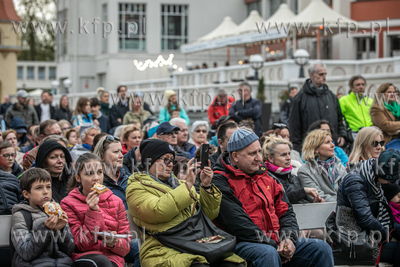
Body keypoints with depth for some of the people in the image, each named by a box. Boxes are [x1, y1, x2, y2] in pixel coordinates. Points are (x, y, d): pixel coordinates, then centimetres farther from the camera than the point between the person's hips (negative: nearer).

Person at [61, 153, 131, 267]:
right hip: (83, 257, -2)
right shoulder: (68, 204, 2)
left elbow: (126, 245, 10)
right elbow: (81, 245, -6)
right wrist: (93, 212, -14)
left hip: (113, 258, 2)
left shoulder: (116, 202, 11)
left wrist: (114, 243, -15)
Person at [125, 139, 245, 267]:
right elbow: (159, 212, -14)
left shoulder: (180, 184, 28)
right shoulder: (136, 188, 8)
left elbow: (209, 215, 20)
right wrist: (187, 185, -11)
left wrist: (206, 186, 5)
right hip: (163, 249, -6)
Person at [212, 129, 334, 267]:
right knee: (268, 254, -39)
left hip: (276, 241, 7)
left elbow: (285, 211, 20)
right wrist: (273, 246, -17)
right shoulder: (220, 182, -5)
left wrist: (289, 238, -1)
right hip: (243, 244, -7)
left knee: (321, 249, -9)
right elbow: (238, 224, -16)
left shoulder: (264, 176, 20)